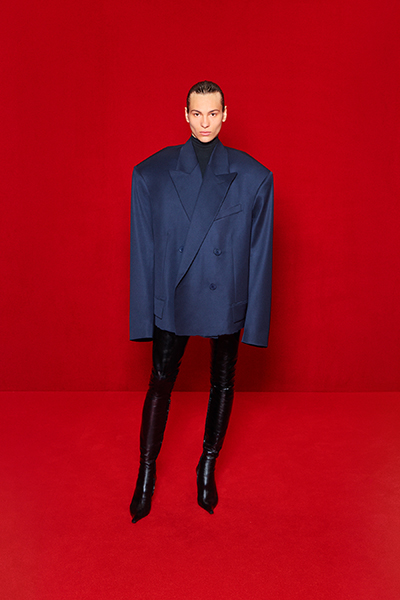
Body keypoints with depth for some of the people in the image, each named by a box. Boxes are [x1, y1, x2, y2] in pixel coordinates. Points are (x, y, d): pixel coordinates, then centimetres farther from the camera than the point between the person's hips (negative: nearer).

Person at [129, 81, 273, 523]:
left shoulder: (254, 178, -5)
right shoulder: (150, 174, -4)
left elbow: (260, 252, -3)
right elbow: (142, 249, -2)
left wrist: (255, 317, -4)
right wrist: (142, 315, -3)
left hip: (227, 300, 1)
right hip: (171, 300, 0)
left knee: (222, 385, 14)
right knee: (160, 383, 10)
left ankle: (208, 466, 38)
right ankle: (146, 474, 31)